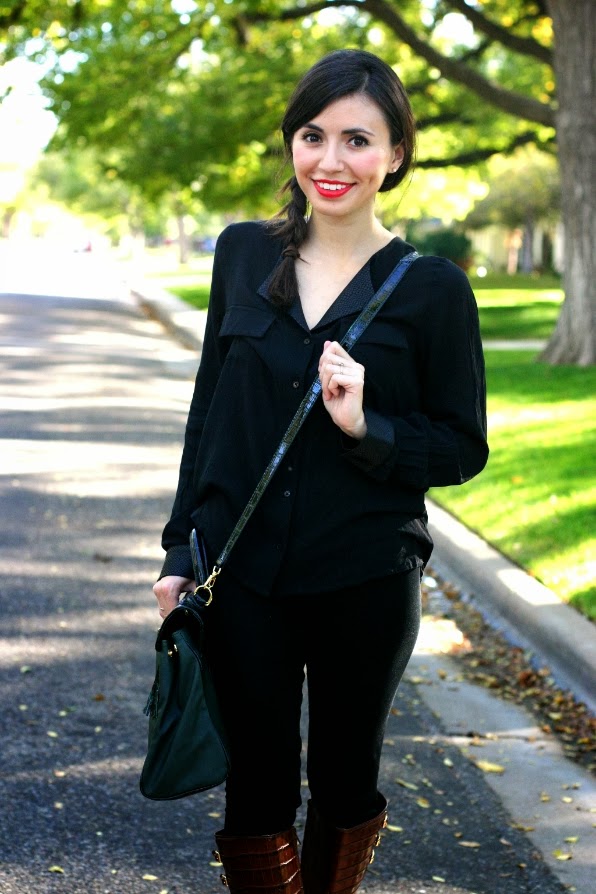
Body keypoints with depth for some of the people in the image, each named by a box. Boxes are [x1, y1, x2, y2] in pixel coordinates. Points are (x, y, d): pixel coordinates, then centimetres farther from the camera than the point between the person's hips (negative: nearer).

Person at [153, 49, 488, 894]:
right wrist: (182, 547, 9)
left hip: (365, 582, -2)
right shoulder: (245, 253, 2)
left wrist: (368, 427, -21)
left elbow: (464, 448, -3)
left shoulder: (431, 287, -7)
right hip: (242, 573, 2)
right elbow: (210, 406, 10)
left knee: (346, 781, 15)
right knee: (257, 783, 7)